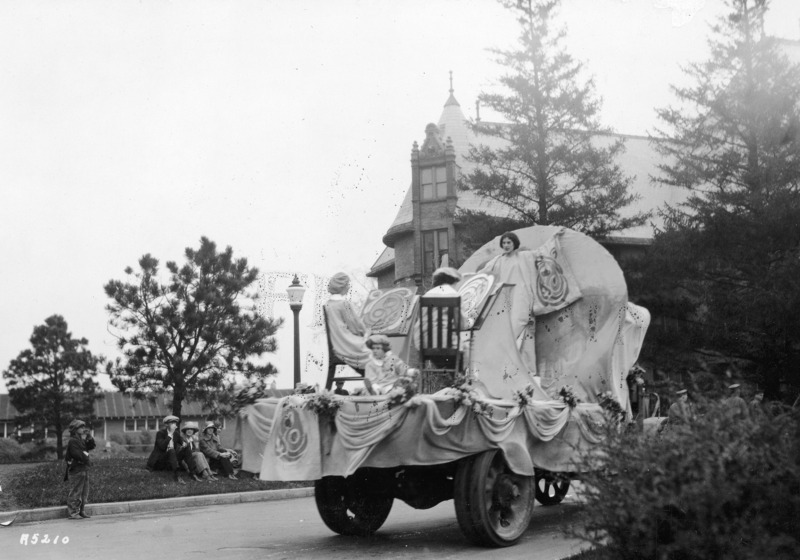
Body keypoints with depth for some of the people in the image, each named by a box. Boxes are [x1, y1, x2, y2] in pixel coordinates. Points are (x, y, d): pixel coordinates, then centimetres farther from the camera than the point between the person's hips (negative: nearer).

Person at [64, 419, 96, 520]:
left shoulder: (81, 440, 19)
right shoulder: (73, 441, -12)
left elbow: (92, 446, 20)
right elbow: (77, 454, -21)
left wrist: (89, 438, 5)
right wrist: (87, 461, -14)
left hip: (83, 468, 10)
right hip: (77, 469, -10)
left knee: (84, 492, 13)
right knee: (76, 491, -9)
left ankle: (81, 511, 19)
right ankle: (72, 512, -7)